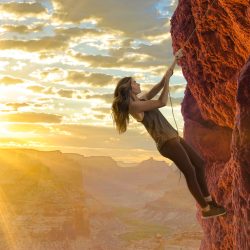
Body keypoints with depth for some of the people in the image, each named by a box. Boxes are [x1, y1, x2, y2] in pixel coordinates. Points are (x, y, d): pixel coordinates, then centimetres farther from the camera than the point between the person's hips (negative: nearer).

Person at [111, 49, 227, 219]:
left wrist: (174, 62, 21)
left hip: (174, 138, 10)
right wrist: (167, 80, -9)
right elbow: (162, 102, -19)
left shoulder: (141, 100, 16)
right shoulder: (134, 106, -13)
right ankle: (206, 210, -2)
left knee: (200, 163, 12)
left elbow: (161, 84, 21)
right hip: (166, 142, -10)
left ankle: (209, 200, 20)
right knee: (189, 172, -9)